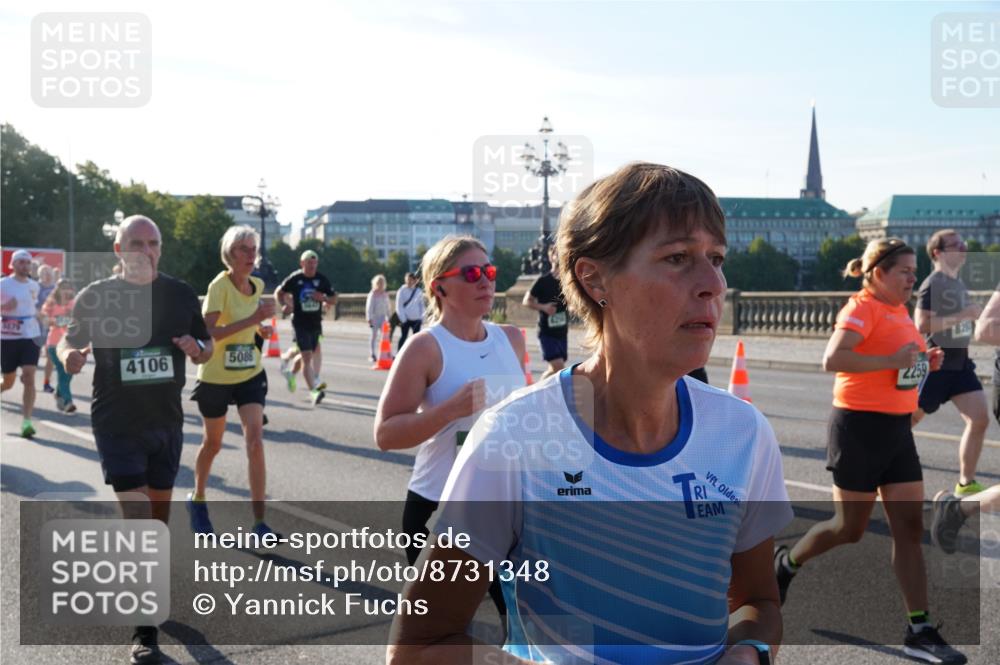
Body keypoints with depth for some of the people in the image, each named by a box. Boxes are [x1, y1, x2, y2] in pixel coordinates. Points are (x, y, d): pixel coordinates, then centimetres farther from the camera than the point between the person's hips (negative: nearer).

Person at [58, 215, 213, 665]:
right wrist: (69, 356, -20)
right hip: (117, 425, -4)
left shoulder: (180, 294, 1)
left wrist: (198, 349, -15)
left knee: (159, 516, 16)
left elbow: (205, 350, 9)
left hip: (167, 421, 4)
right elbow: (69, 340, 4)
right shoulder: (95, 297, -7)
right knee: (137, 519, -11)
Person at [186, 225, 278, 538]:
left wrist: (262, 328, 1)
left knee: (255, 440, -11)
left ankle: (260, 523, -9)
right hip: (216, 377, -4)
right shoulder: (220, 285, -17)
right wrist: (253, 319, -35)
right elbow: (208, 332, -29)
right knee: (213, 442, 14)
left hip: (250, 374, 4)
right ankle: (197, 499, 42)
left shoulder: (257, 285, 1)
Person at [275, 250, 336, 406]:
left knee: (308, 354, 15)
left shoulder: (322, 279, 2)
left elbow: (334, 299, 8)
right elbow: (278, 293, 7)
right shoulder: (294, 279, -5)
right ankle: (313, 391, -17)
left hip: (316, 323, 4)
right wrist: (284, 305, -12)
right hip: (300, 323, -4)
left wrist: (323, 298, -13)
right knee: (307, 357, -13)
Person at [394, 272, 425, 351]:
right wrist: (403, 319, -11)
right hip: (406, 319, -3)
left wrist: (422, 318, 4)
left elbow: (421, 305, 11)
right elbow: (399, 306, -5)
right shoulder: (402, 290, -4)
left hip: (416, 319, 3)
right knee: (403, 336, 1)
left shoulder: (418, 291, 6)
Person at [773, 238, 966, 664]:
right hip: (861, 426, -8)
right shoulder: (862, 308, -14)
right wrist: (893, 360, -28)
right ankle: (786, 563, 30)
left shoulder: (899, 310, 13)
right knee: (850, 528, 3)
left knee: (910, 528, 4)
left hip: (897, 428, 8)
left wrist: (924, 362, 8)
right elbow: (832, 360, -29)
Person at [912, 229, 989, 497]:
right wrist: (962, 316, -26)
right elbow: (922, 325, -25)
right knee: (907, 420, 2)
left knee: (980, 419, -1)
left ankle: (965, 483, 7)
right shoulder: (932, 284, -16)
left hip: (960, 364, 8)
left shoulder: (958, 282, 12)